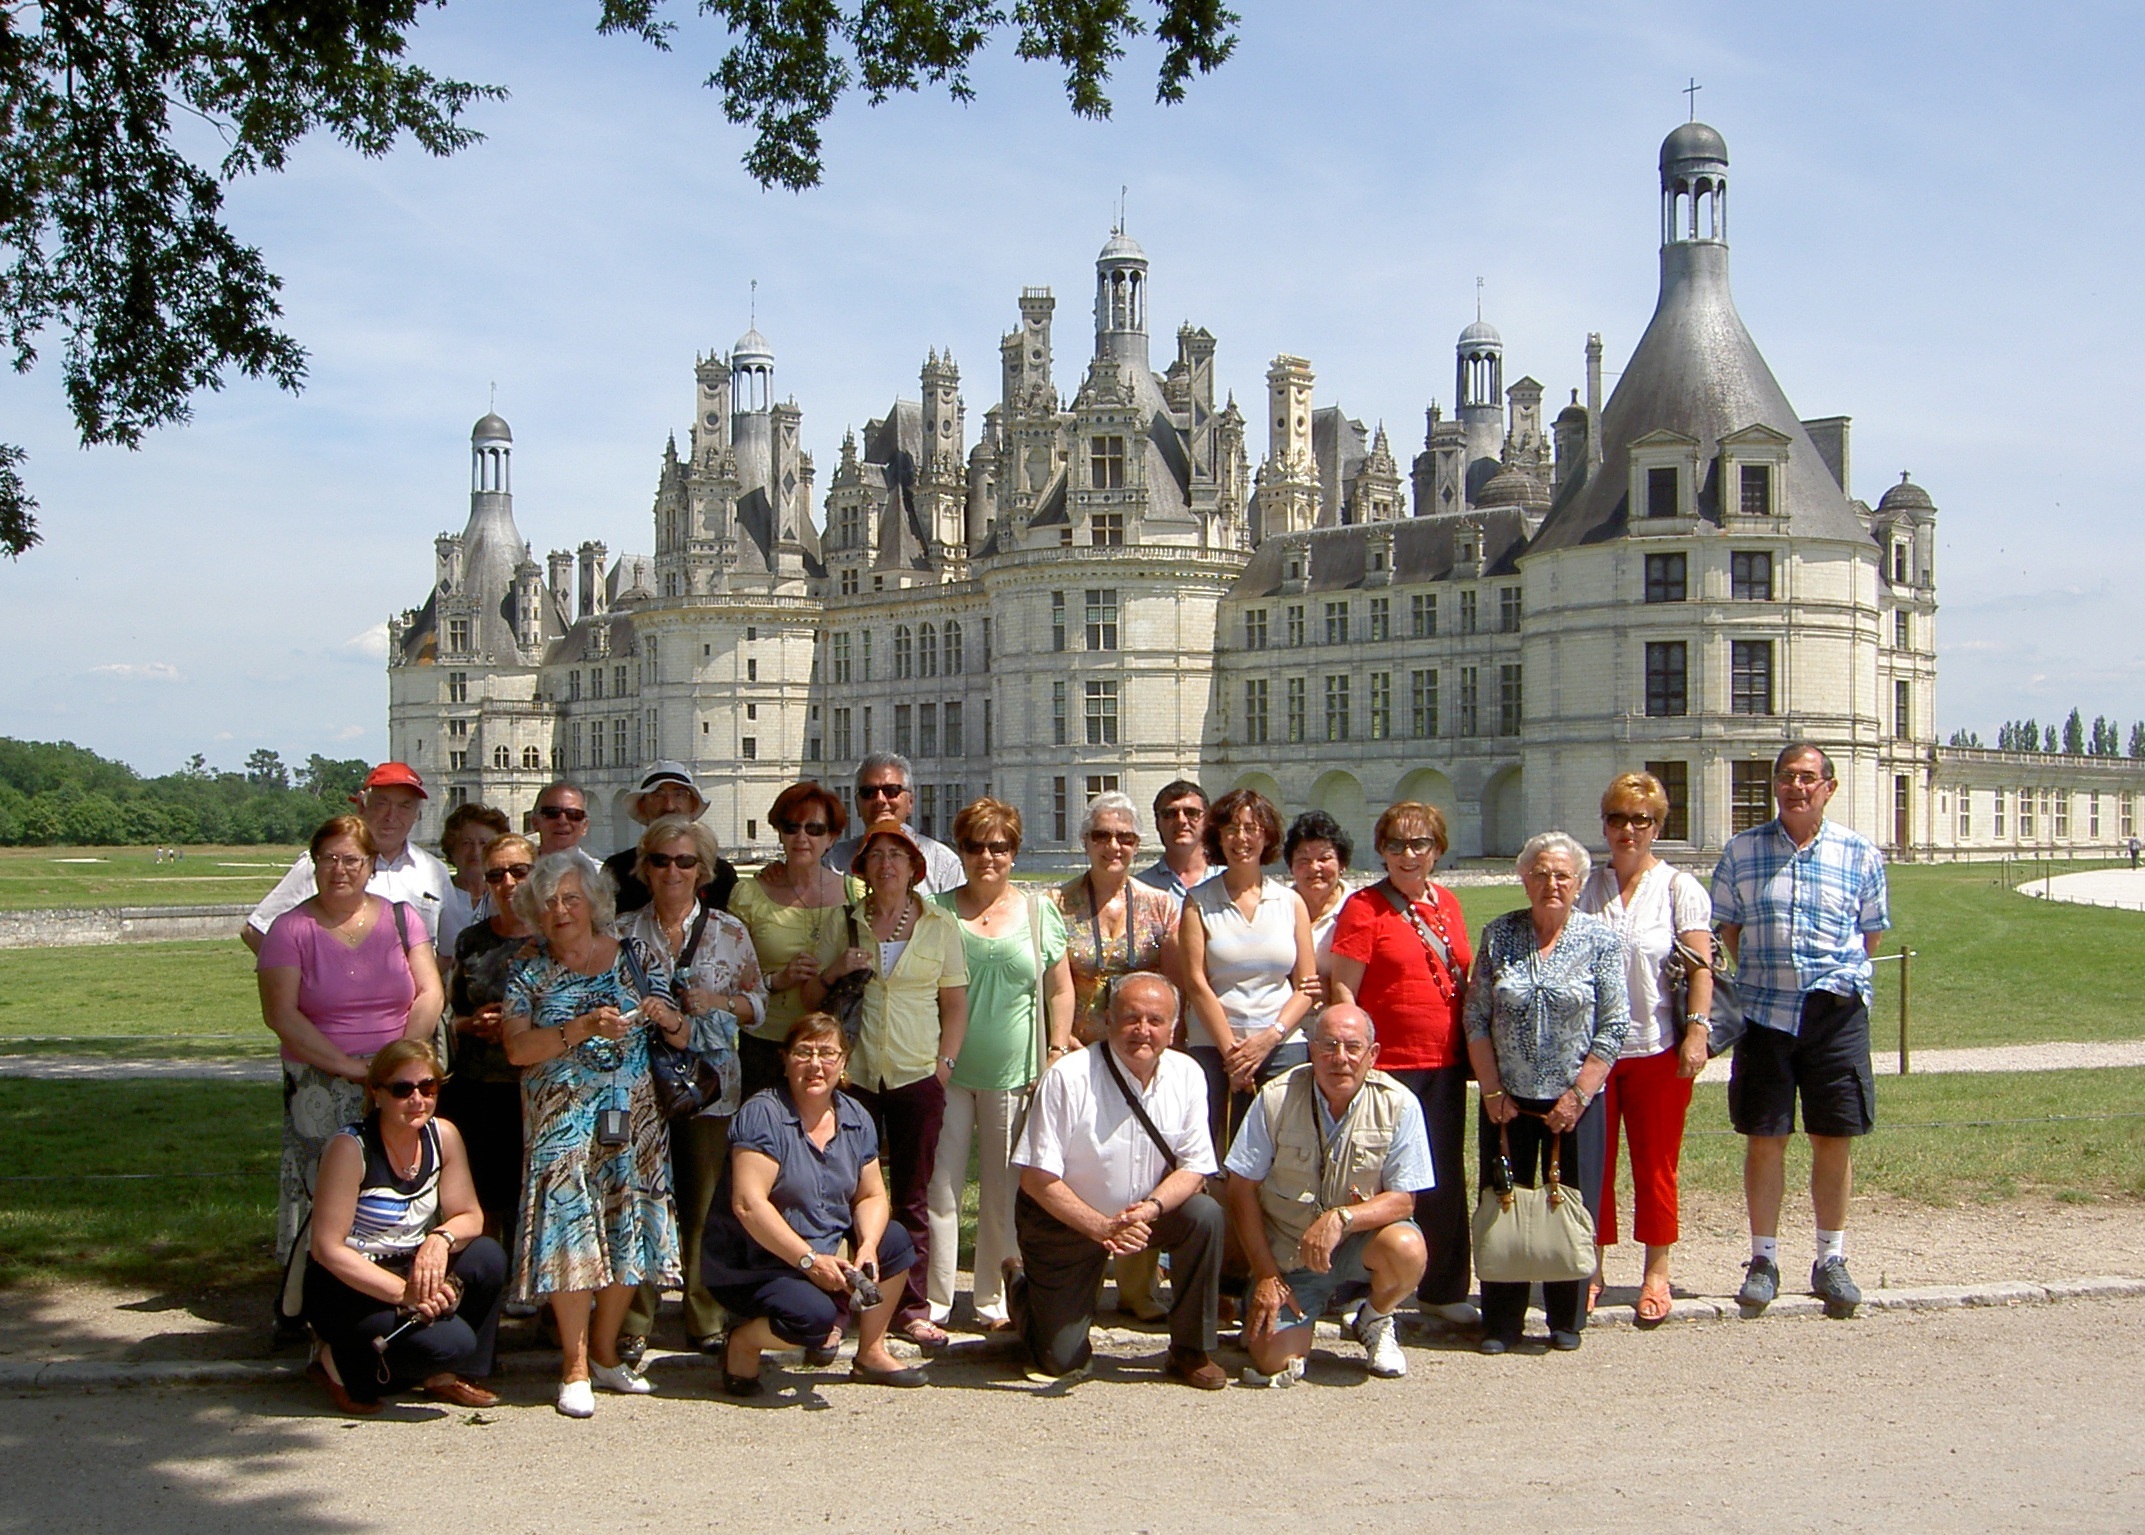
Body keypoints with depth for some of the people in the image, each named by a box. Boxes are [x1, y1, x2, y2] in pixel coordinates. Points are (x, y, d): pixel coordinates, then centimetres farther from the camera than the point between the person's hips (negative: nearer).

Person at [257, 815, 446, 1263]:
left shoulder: (400, 918, 10)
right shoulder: (291, 929, 3)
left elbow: (430, 995, 4)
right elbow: (281, 1015, -5)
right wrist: (350, 1067, -12)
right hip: (320, 1088, -1)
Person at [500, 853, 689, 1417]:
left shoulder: (638, 959, 7)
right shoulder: (529, 974, 6)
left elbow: (683, 1038, 9)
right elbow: (517, 1048, -8)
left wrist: (669, 1019, -14)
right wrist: (584, 1028, -19)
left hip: (633, 1120, 2)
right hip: (561, 1121, -1)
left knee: (627, 1233, 3)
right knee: (569, 1231, -8)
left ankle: (605, 1353, 18)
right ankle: (574, 1368, -1)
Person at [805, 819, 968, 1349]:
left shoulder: (939, 926, 8)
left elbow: (955, 1004, 9)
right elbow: (811, 999, 12)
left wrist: (944, 1063, -1)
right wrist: (833, 972, -8)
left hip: (916, 1075, 0)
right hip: (853, 1073, 0)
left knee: (913, 1196, 5)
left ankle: (913, 1309, 12)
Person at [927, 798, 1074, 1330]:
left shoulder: (1039, 912, 6)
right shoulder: (939, 910, 2)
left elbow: (1059, 989, 10)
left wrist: (1056, 1055, 3)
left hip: (1013, 1072, 1)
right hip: (948, 1069, -1)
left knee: (1004, 1187, 8)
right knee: (940, 1182, -1)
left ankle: (994, 1297, 20)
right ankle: (933, 1299, 8)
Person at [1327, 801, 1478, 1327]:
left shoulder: (1447, 903, 11)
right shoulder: (1363, 907, -7)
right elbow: (1343, 991, -10)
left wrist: (1472, 1050, 12)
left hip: (1446, 1063, 6)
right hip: (1389, 1065, -6)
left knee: (1446, 1180, 13)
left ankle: (1444, 1290, 26)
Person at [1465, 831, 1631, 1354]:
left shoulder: (1600, 939, -2)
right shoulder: (1498, 934, 2)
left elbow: (1613, 1026, -5)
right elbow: (1476, 1019, 2)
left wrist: (1577, 1096, -10)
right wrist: (1493, 1091, -3)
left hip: (1574, 1100, -1)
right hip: (1507, 1100, 1)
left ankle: (1567, 1321, 17)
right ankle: (1501, 1321, 14)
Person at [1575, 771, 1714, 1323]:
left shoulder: (1680, 888, 1)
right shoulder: (1586, 887, 8)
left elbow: (1700, 967, -5)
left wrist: (1697, 1031, -15)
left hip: (1658, 1049, -2)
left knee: (1655, 1164, 4)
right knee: (1593, 1163, 6)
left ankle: (1657, 1271, 16)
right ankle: (1592, 1268, 16)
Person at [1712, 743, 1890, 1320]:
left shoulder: (1861, 855, 3)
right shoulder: (1741, 852, 4)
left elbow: (1872, 933, 13)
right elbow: (1728, 928, 12)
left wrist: (1838, 976, 4)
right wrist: (1763, 977, 4)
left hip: (1836, 1012, 0)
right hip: (1764, 1012, 0)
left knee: (1835, 1138, 5)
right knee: (1764, 1138, 3)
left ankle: (1831, 1261, 18)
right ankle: (1763, 1260, 14)